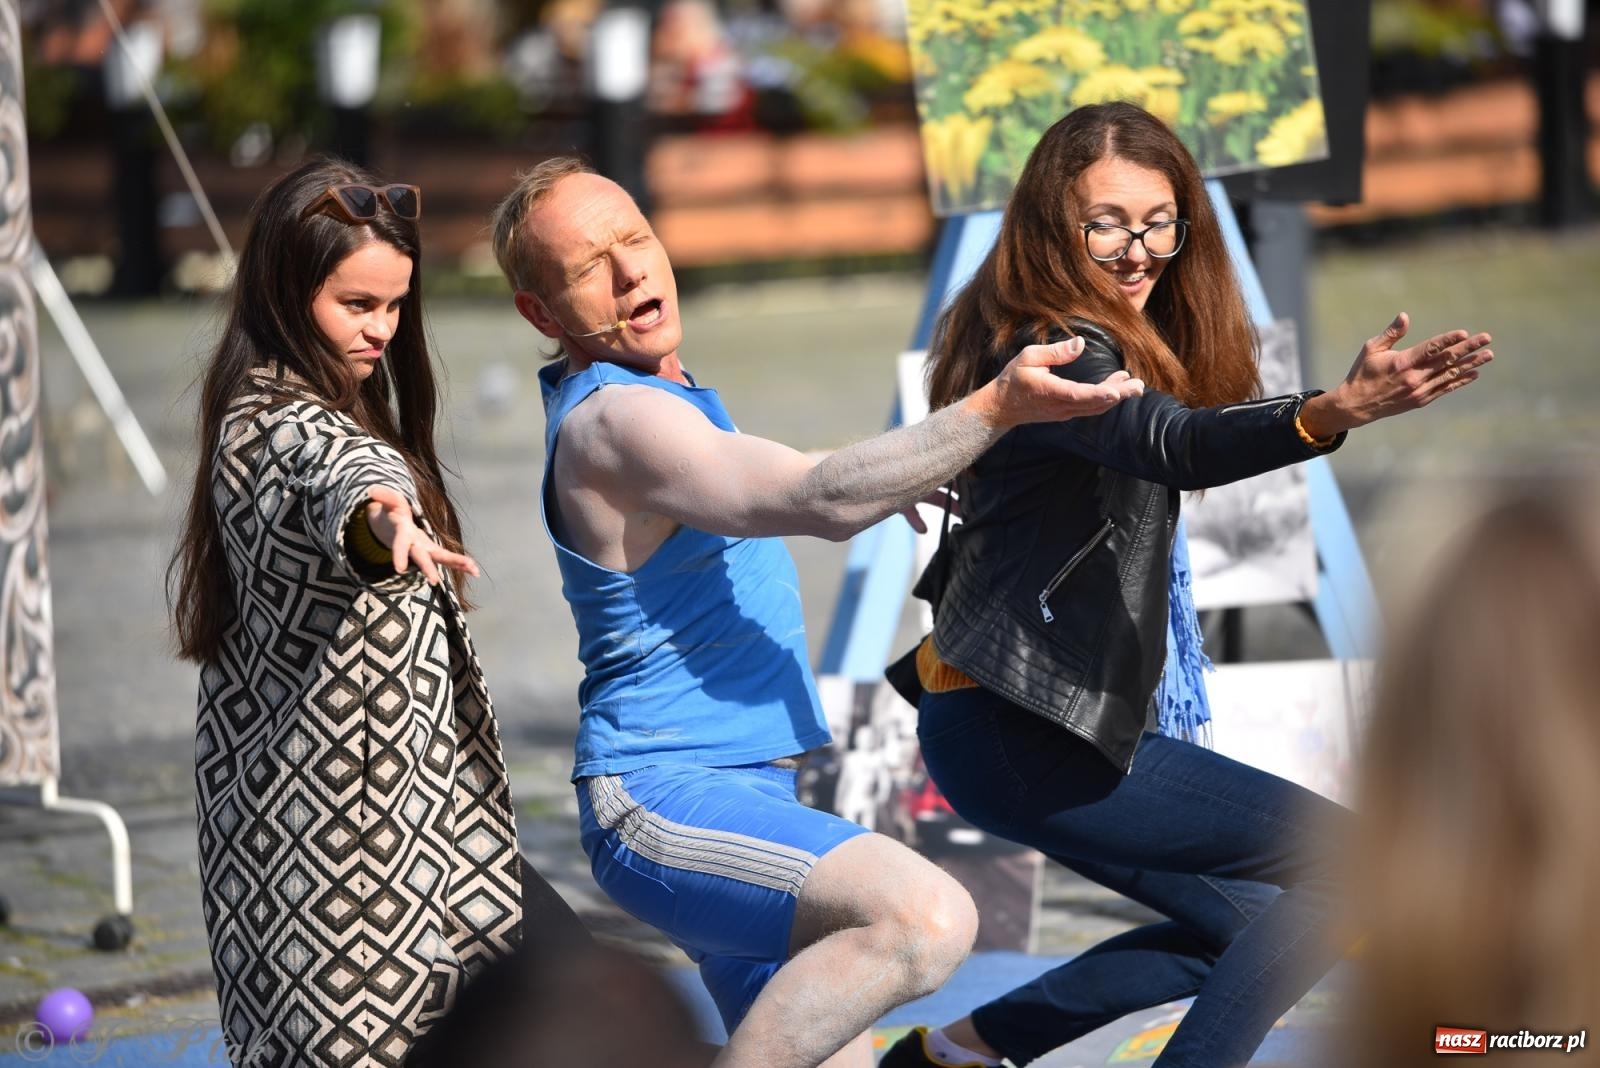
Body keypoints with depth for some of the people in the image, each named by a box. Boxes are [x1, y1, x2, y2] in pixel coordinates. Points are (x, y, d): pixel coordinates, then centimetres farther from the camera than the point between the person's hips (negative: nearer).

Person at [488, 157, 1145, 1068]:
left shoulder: (655, 387, 16)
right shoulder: (615, 422, -17)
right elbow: (821, 502, -29)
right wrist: (997, 409, -34)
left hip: (746, 792, 11)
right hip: (666, 806, -11)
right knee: (927, 918, -33)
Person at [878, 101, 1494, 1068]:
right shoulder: (1055, 353, -19)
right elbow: (1177, 445, -39)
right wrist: (1340, 410, -55)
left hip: (1016, 724, 10)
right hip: (1018, 734, -10)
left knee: (1241, 926, 24)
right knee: (1352, 868, -11)